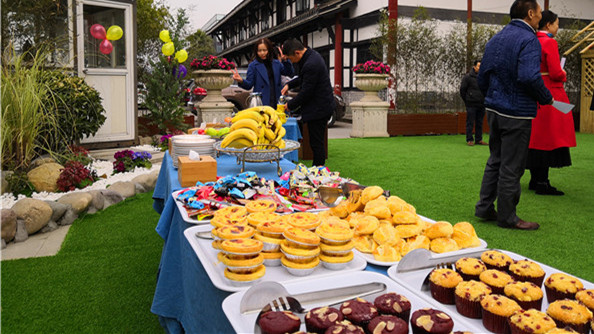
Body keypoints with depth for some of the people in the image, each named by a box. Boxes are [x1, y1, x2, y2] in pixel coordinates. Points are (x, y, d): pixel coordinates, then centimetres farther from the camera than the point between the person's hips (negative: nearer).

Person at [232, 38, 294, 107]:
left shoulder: (277, 63, 11)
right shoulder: (253, 65, 1)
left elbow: (289, 73, 8)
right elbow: (249, 85, -1)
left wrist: (285, 61, -6)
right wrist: (241, 81, -23)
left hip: (277, 101, 4)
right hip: (262, 103, -3)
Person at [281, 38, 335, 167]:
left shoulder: (311, 65, -25)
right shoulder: (311, 55, 8)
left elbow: (306, 92, -20)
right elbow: (303, 78, 24)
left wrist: (290, 105, -7)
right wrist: (289, 85, 11)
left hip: (318, 109, -10)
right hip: (320, 107, 10)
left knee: (316, 143, -3)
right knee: (316, 143, 16)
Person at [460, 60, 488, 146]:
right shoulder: (468, 77, -3)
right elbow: (462, 90, 0)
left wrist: (484, 101, 10)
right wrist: (467, 101, 0)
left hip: (481, 104, 5)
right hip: (471, 104, -5)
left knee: (480, 123, 9)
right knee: (470, 123, -1)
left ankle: (479, 139, 15)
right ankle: (469, 140, 4)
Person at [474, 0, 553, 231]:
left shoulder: (495, 39, 12)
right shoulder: (528, 39, -13)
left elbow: (482, 77, 14)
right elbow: (529, 77, -26)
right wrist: (547, 99, -11)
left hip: (493, 109, 8)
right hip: (517, 112, -8)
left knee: (495, 159, 19)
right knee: (512, 166, 1)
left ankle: (485, 208, 23)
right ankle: (507, 217, 11)